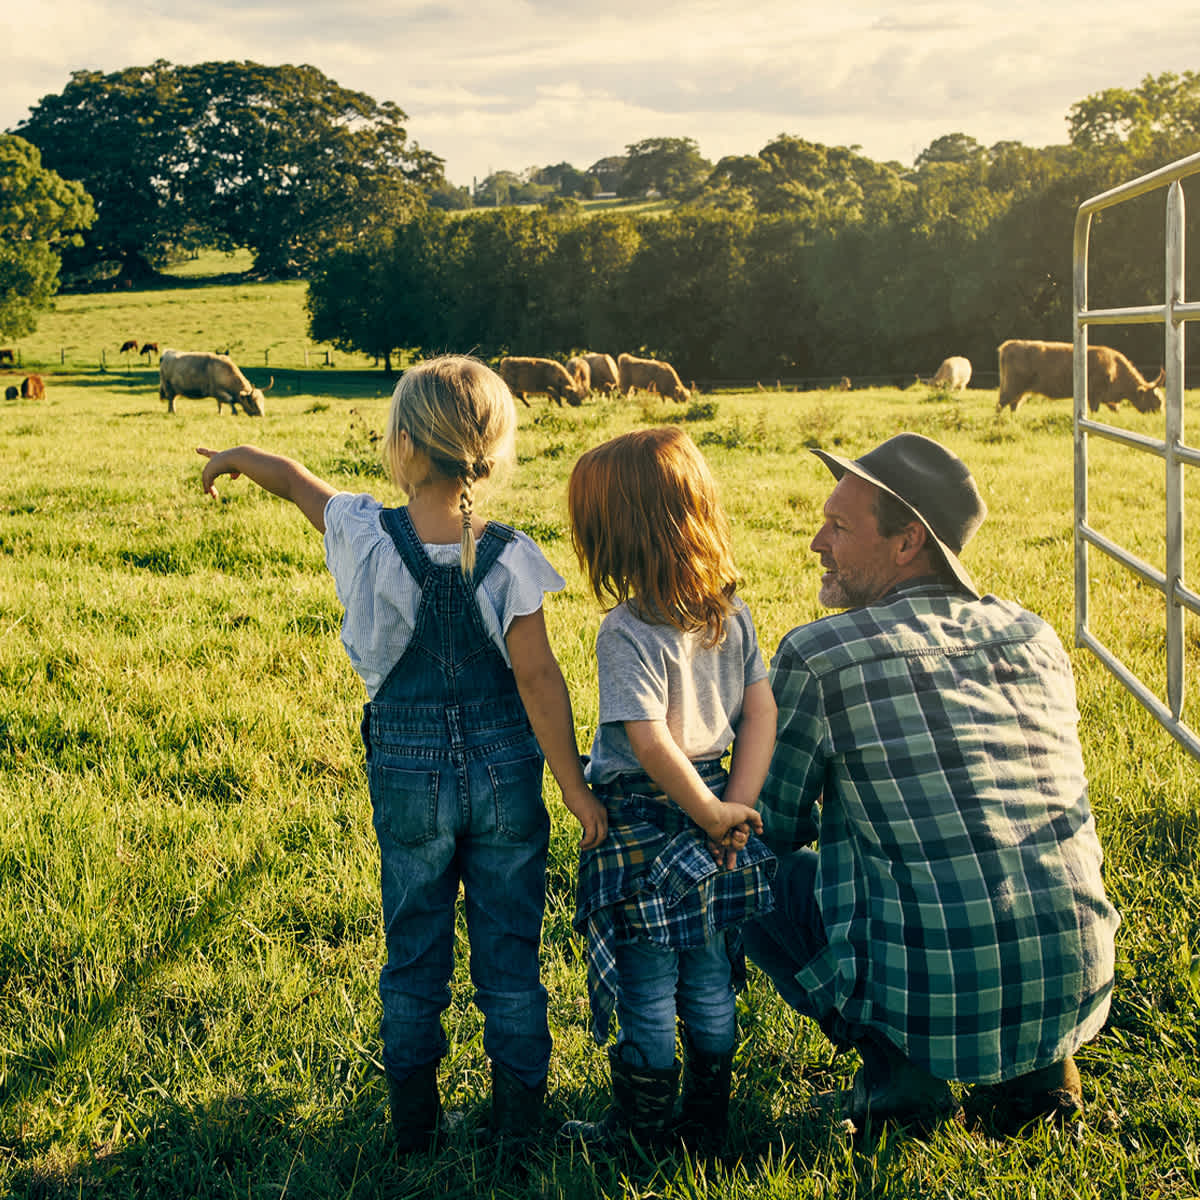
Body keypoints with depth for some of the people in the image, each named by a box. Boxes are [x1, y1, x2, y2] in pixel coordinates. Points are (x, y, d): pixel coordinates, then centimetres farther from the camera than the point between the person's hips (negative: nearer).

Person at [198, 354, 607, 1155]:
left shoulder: (368, 536, -12)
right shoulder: (509, 557, -14)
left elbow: (297, 482, 8)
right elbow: (538, 679, -15)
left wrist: (238, 456, 29)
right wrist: (575, 788, -8)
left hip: (408, 774, 1)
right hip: (504, 773, 0)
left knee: (416, 955, 16)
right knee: (510, 953, 12)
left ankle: (415, 1125, 28)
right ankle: (518, 1119, 23)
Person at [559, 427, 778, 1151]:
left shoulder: (628, 631, -20)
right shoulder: (732, 613, 0)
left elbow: (651, 744, -26)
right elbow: (762, 712, 0)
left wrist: (712, 816, -15)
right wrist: (734, 807, -3)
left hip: (643, 825, -6)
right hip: (712, 819, 6)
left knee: (647, 995, 9)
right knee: (710, 989, 17)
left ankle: (645, 1128, 22)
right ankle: (708, 1123, 30)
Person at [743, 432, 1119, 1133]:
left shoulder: (817, 657, -9)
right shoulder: (1036, 637, 7)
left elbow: (774, 827, 5)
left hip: (934, 1007, -5)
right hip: (1078, 990, 6)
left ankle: (897, 1066, 5)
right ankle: (1039, 1063, 18)